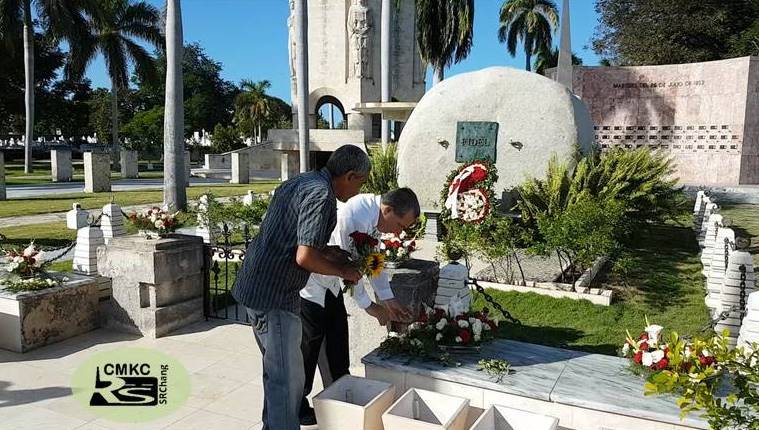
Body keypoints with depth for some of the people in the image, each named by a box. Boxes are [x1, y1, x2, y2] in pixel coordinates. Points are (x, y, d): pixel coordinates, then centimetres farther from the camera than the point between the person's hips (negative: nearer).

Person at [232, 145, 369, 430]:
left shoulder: (297, 182, 12)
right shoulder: (321, 196, -18)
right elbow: (305, 258, -25)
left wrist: (330, 253, 17)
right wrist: (342, 271, -9)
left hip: (255, 286, 10)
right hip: (274, 297, -10)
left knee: (277, 371, 23)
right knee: (287, 379, 0)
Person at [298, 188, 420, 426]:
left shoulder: (374, 213, -5)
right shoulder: (354, 216, -33)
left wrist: (389, 300, 5)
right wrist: (368, 305, -15)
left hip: (331, 282, 9)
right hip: (309, 283, -9)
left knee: (338, 337, 13)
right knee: (309, 344, 0)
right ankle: (298, 407, 16)